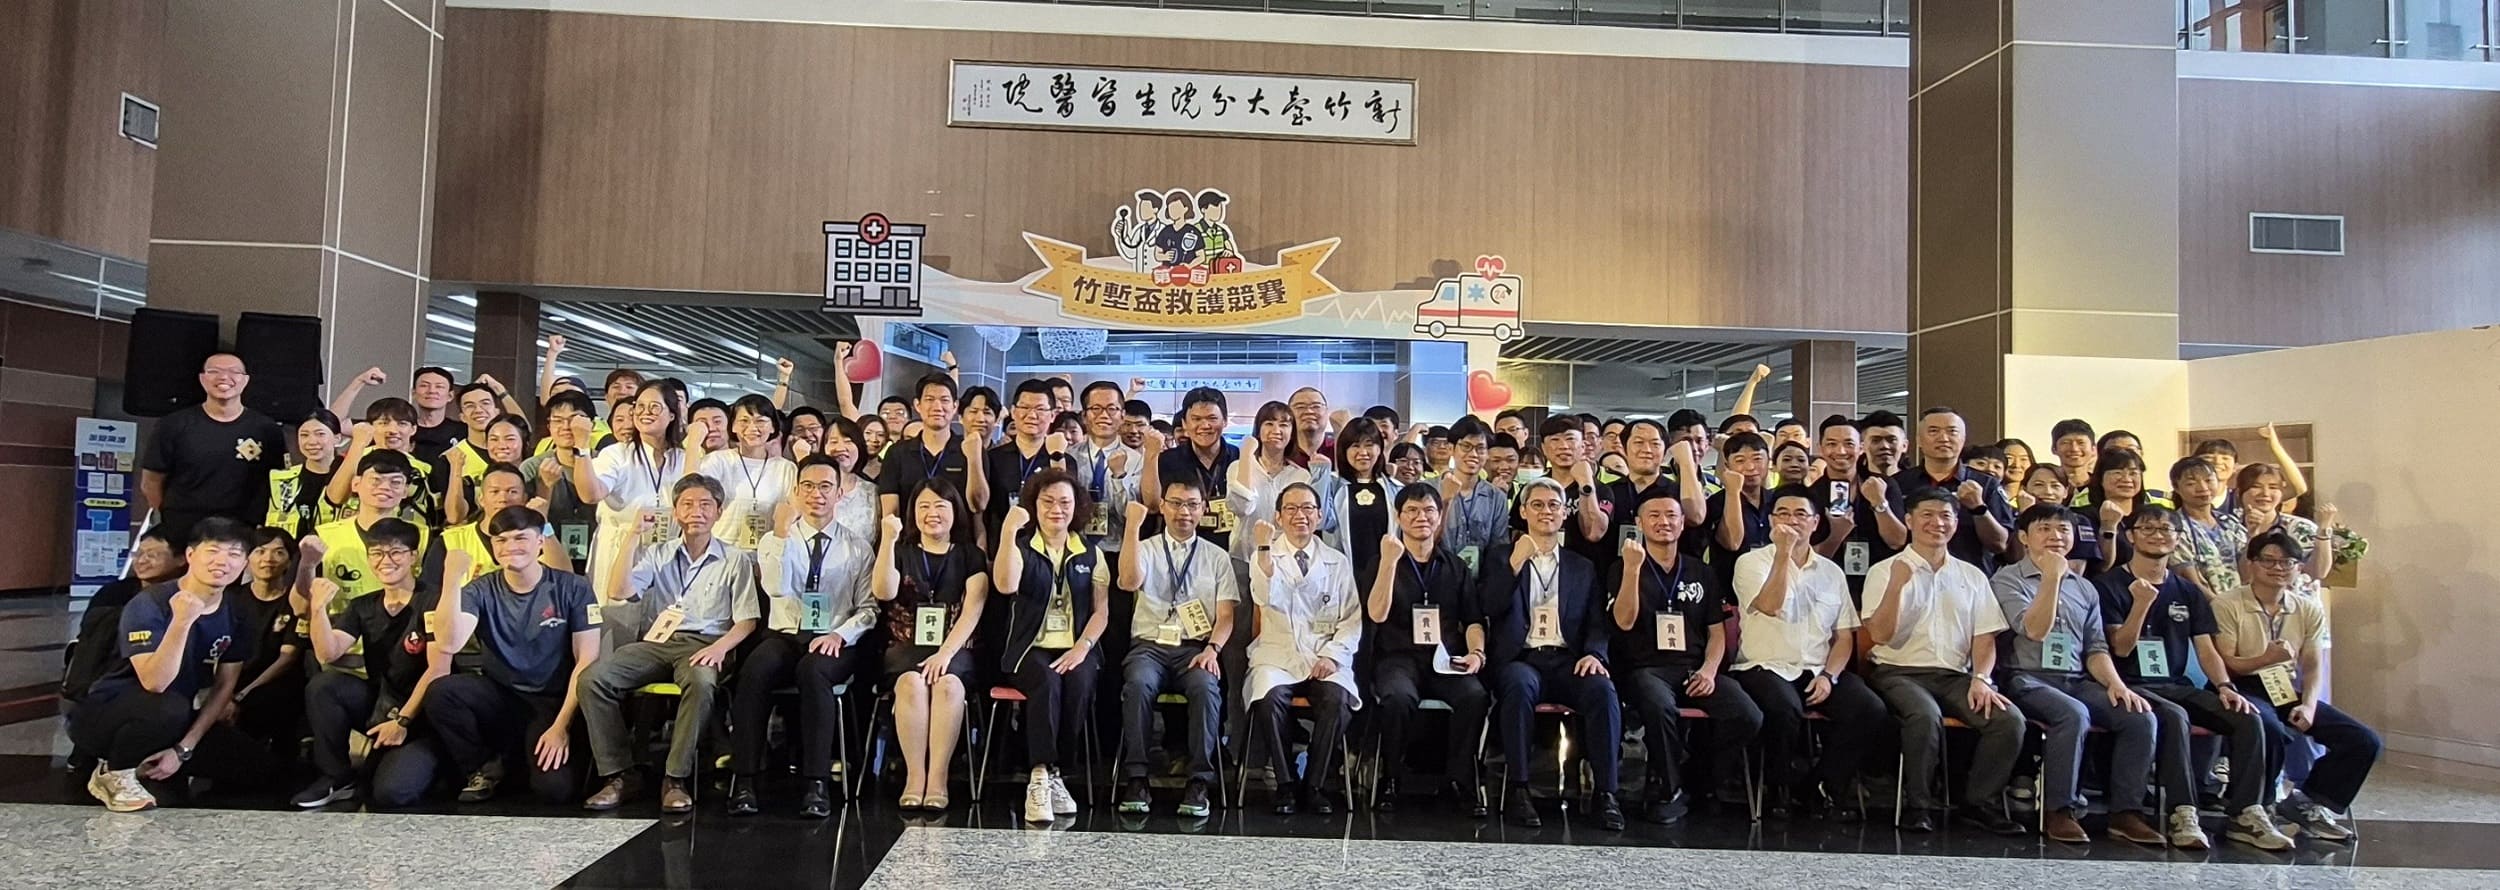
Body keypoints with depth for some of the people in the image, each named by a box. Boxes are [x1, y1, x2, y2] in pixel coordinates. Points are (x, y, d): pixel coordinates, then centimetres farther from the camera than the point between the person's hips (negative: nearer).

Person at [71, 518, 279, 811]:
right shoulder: (149, 605, -21)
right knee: (169, 708, -38)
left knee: (256, 763, -9)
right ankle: (114, 773, -9)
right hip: (105, 715, -6)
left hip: (174, 719, 6)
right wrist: (182, 622, -44)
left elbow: (225, 685, 0)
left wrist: (184, 749, -8)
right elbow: (155, 683, -33)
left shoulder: (236, 615, -3)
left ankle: (148, 764, 9)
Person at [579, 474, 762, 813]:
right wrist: (631, 537, 2)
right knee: (592, 679, -23)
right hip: (657, 642, 3)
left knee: (701, 682, -39)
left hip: (704, 643, -3)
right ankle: (617, 775, -16)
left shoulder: (735, 560, 11)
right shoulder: (659, 555, 19)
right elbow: (618, 593, 3)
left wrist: (720, 647, -16)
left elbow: (746, 621, 4)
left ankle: (676, 779, -28)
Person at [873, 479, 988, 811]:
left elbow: (972, 611, -1)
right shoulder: (901, 551, 15)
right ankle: (914, 776, -28)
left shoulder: (971, 556, 11)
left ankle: (938, 778, -31)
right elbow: (883, 592, -6)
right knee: (912, 683, -33)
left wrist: (945, 653, -15)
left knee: (948, 684, -33)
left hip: (954, 649, 0)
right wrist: (888, 540, -16)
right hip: (905, 646, 1)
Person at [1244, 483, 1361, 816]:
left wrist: (1334, 654, -7)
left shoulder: (1338, 562, 14)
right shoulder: (1265, 556, 10)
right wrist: (1264, 549, -24)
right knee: (1270, 697, -32)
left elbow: (1353, 619, 10)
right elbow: (1266, 598, -12)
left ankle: (1313, 785, -13)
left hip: (1325, 658, 1)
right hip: (1277, 654, -1)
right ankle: (1286, 784, -15)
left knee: (1338, 699, -30)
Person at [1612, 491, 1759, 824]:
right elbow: (1625, 622, -9)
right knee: (1660, 706, -38)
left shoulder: (1703, 573, 17)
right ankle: (1668, 791, -15)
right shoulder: (1624, 569, 6)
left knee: (1749, 716, -23)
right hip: (1645, 669, -3)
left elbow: (1717, 631, 16)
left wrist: (1709, 669, -3)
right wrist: (1633, 567, -18)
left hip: (1694, 669, 4)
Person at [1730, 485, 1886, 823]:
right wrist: (1783, 552, -18)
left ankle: (1826, 784, 0)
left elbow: (1845, 635, 12)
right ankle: (1778, 787, -7)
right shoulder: (1751, 562, 3)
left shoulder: (1831, 571, 16)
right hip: (1766, 667, -4)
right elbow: (1770, 606, -17)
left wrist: (1829, 675, -5)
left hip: (1818, 671, 4)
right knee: (1785, 709, -36)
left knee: (1870, 710, -22)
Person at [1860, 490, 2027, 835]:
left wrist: (1981, 678, -8)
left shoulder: (1972, 576, 16)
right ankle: (1917, 805, -17)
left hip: (1956, 676, 4)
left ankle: (1978, 803, -4)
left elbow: (1985, 638, 10)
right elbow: (1880, 635, -7)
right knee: (1926, 715, -35)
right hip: (1900, 673, -4)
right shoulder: (1885, 571, 4)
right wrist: (1897, 584, -18)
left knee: (2010, 719, -22)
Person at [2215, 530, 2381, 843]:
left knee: (2364, 741, -8)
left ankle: (2308, 803, 7)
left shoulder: (2309, 608, 11)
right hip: (2245, 690, -6)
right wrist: (2267, 659, -29)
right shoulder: (2227, 604, -6)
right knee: (2271, 732, -38)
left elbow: (2313, 666, 9)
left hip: (2290, 691, 6)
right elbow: (2224, 664, -11)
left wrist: (2309, 704, -9)